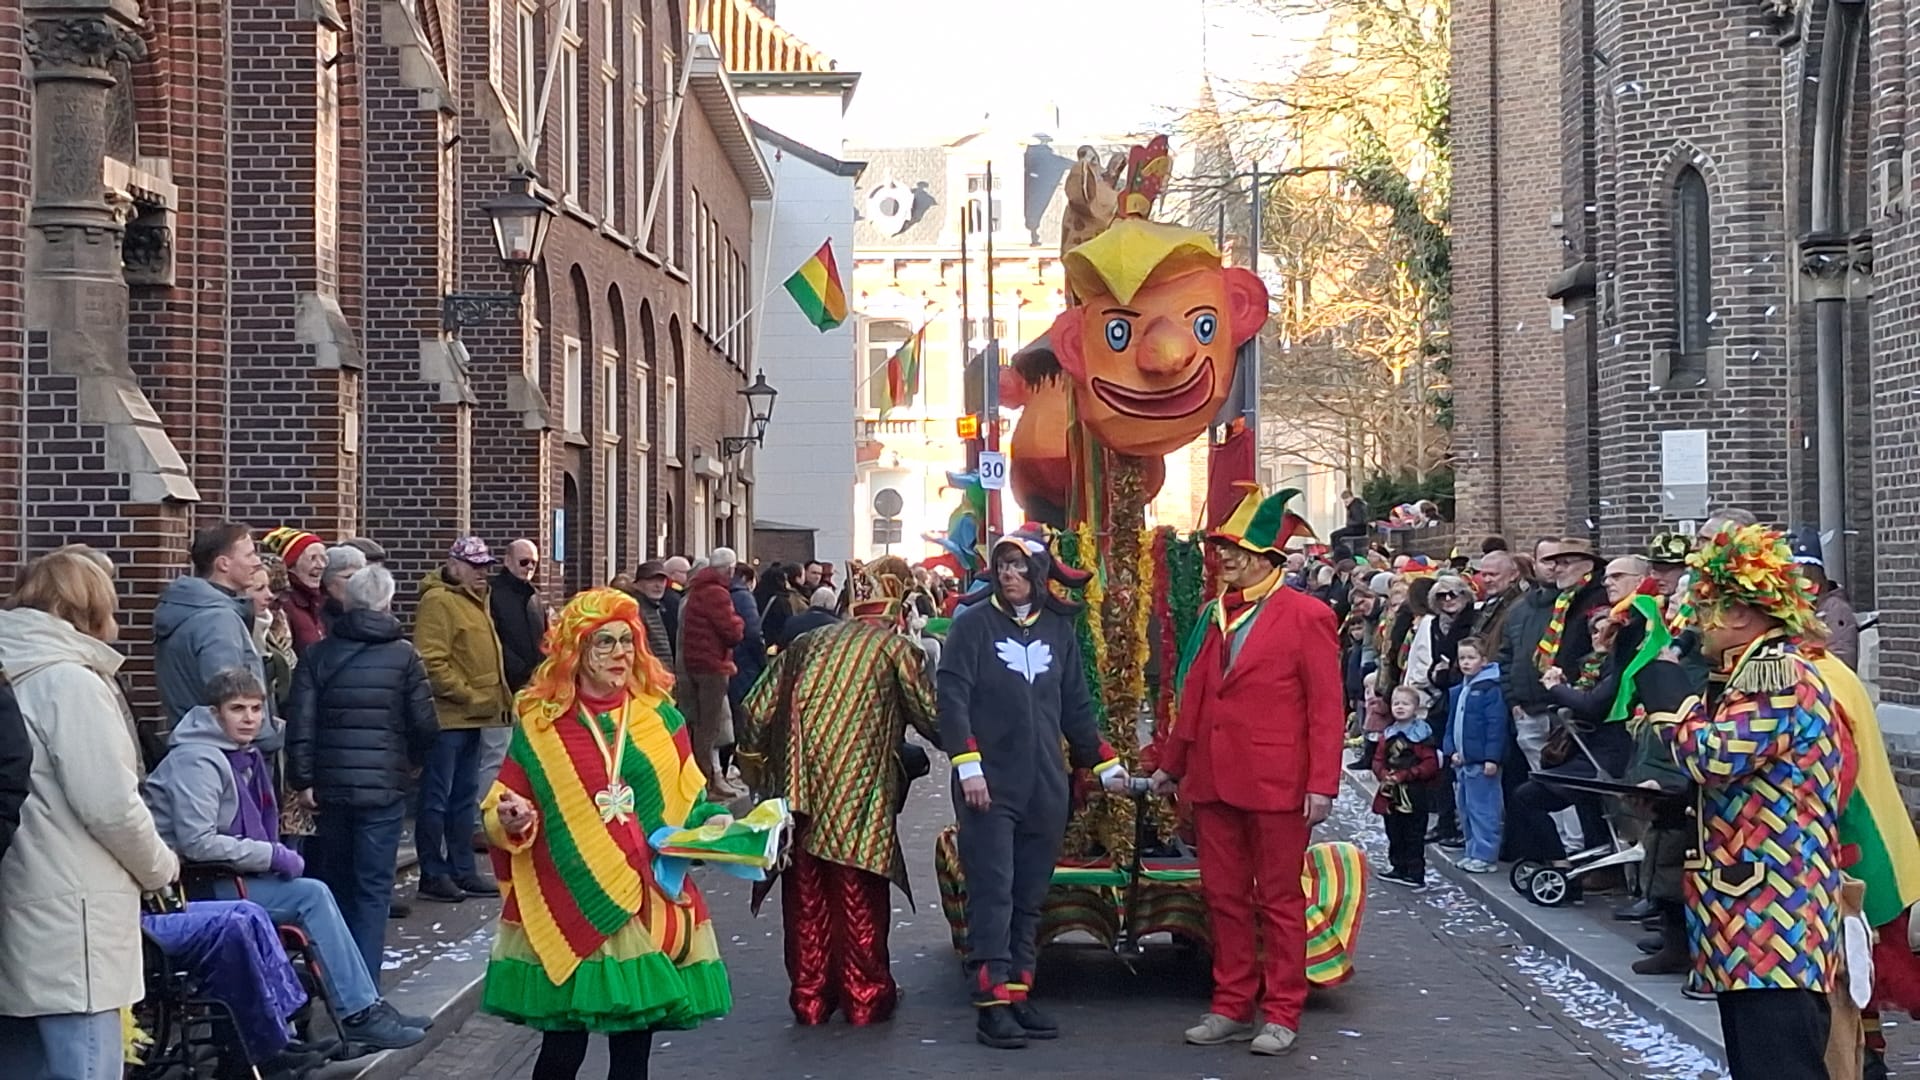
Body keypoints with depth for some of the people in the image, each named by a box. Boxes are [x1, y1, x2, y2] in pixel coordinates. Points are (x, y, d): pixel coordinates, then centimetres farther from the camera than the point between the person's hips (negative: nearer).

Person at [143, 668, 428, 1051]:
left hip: (219, 876, 9)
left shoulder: (243, 756, 15)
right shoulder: (197, 761, -15)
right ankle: (360, 1014, -12)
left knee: (313, 895, -7)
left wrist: (276, 856, 5)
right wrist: (274, 856, -18)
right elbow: (198, 844, -23)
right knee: (311, 896, -17)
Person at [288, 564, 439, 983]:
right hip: (384, 788, -3)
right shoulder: (403, 655, -4)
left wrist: (303, 779, 0)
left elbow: (300, 724, -4)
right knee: (372, 889, 0)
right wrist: (413, 760, 16)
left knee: (335, 884, 16)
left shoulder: (319, 654, 2)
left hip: (331, 787, 3)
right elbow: (425, 725, -3)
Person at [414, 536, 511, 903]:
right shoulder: (438, 601, -12)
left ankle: (463, 870, 20)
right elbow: (432, 662, -20)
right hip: (447, 717, -10)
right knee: (436, 799, -3)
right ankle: (433, 875, 2)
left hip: (474, 717, 10)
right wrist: (467, 696, -18)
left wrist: (496, 698, 13)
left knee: (464, 797, 14)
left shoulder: (476, 601, 18)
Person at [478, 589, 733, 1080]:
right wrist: (512, 819, -18)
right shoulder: (540, 721, 1)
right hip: (564, 909, -2)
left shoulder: (659, 715, 7)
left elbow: (688, 800, 12)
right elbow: (503, 805, 4)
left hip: (648, 905, 2)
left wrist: (713, 822, -7)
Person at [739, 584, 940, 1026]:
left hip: (797, 787, 4)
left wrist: (755, 758, 23)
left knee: (806, 894, 10)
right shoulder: (893, 647, 2)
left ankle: (809, 997, 15)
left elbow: (758, 708, 12)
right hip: (858, 789, -4)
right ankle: (863, 996, 11)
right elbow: (930, 715, 0)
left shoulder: (808, 643, 15)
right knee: (858, 892, 5)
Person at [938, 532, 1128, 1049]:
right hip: (989, 786, -4)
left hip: (1044, 788, 5)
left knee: (1030, 898, 8)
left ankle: (1017, 993, 14)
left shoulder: (1059, 629, 12)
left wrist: (1103, 762, 16)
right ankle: (991, 1004, -7)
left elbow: (1076, 705, 19)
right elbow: (952, 696, -9)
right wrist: (967, 765, -17)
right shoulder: (973, 624, -2)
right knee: (992, 894, -7)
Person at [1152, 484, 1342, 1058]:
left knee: (1280, 900, 4)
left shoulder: (1307, 617, -6)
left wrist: (1322, 785, -14)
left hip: (1276, 784, -6)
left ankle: (1281, 1015, 12)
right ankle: (1232, 1008, 19)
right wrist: (1172, 764, 20)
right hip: (1213, 781, 6)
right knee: (1224, 897, 10)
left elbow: (1325, 707, -9)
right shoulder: (1214, 616, 11)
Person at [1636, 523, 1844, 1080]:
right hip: (1757, 918, 11)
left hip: (1774, 920, -11)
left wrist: (1663, 682, -10)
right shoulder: (1762, 672, 21)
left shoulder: (1778, 674, -13)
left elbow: (1715, 758, -23)